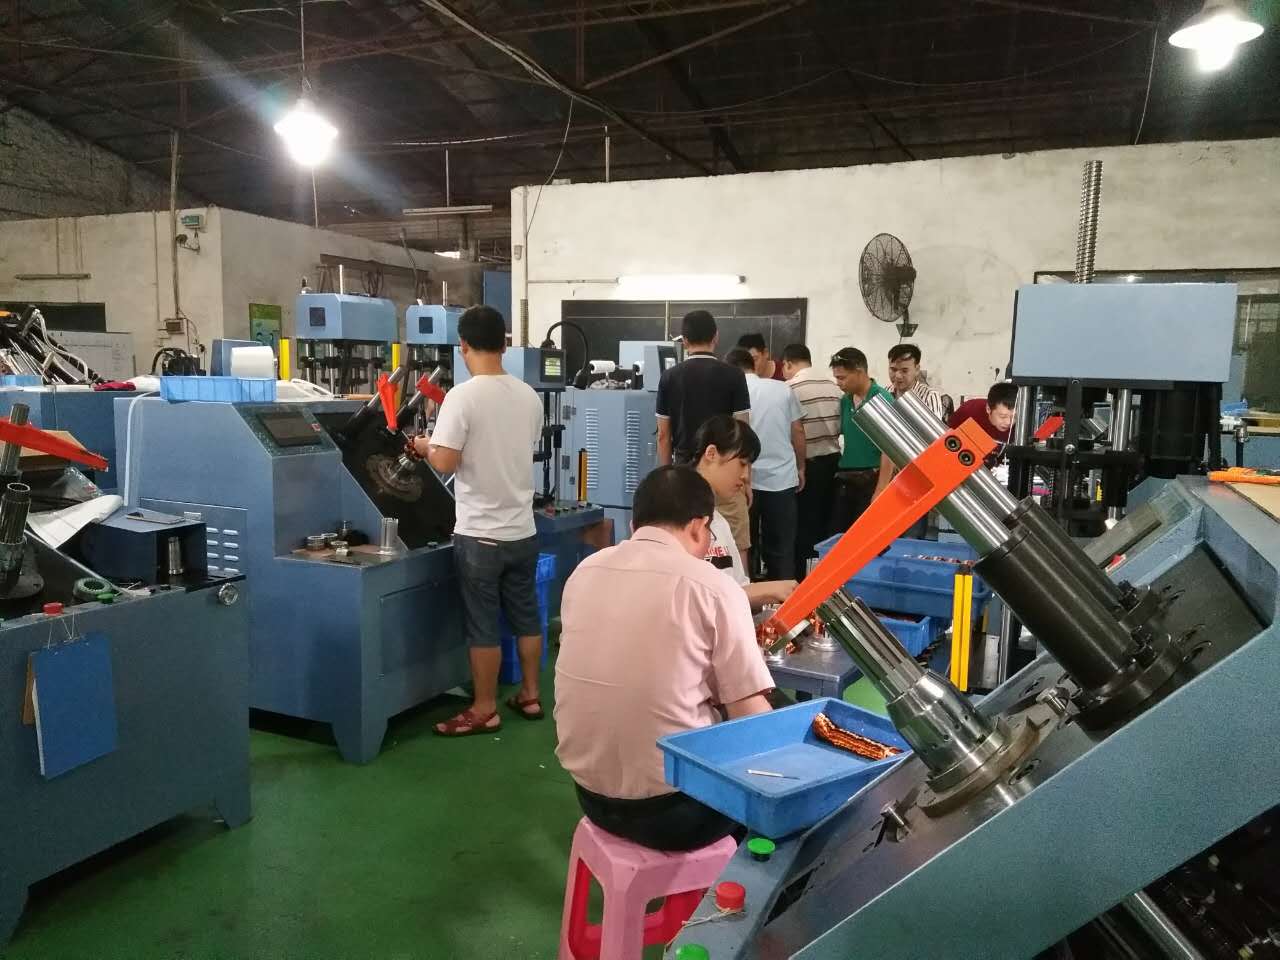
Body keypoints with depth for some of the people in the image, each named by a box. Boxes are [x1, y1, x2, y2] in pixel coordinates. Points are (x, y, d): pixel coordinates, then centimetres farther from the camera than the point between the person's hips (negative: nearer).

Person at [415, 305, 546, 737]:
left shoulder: (463, 396, -16)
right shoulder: (529, 396, 3)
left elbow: (445, 462, -19)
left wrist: (425, 446, 3)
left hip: (480, 534, -6)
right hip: (523, 530, 6)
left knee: (482, 626, 5)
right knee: (526, 617, 16)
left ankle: (484, 711, 15)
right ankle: (530, 695, 28)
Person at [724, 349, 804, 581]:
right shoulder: (783, 389, 4)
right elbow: (798, 432, 6)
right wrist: (800, 468, 17)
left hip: (746, 479, -2)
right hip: (782, 477, 2)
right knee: (781, 546, 8)